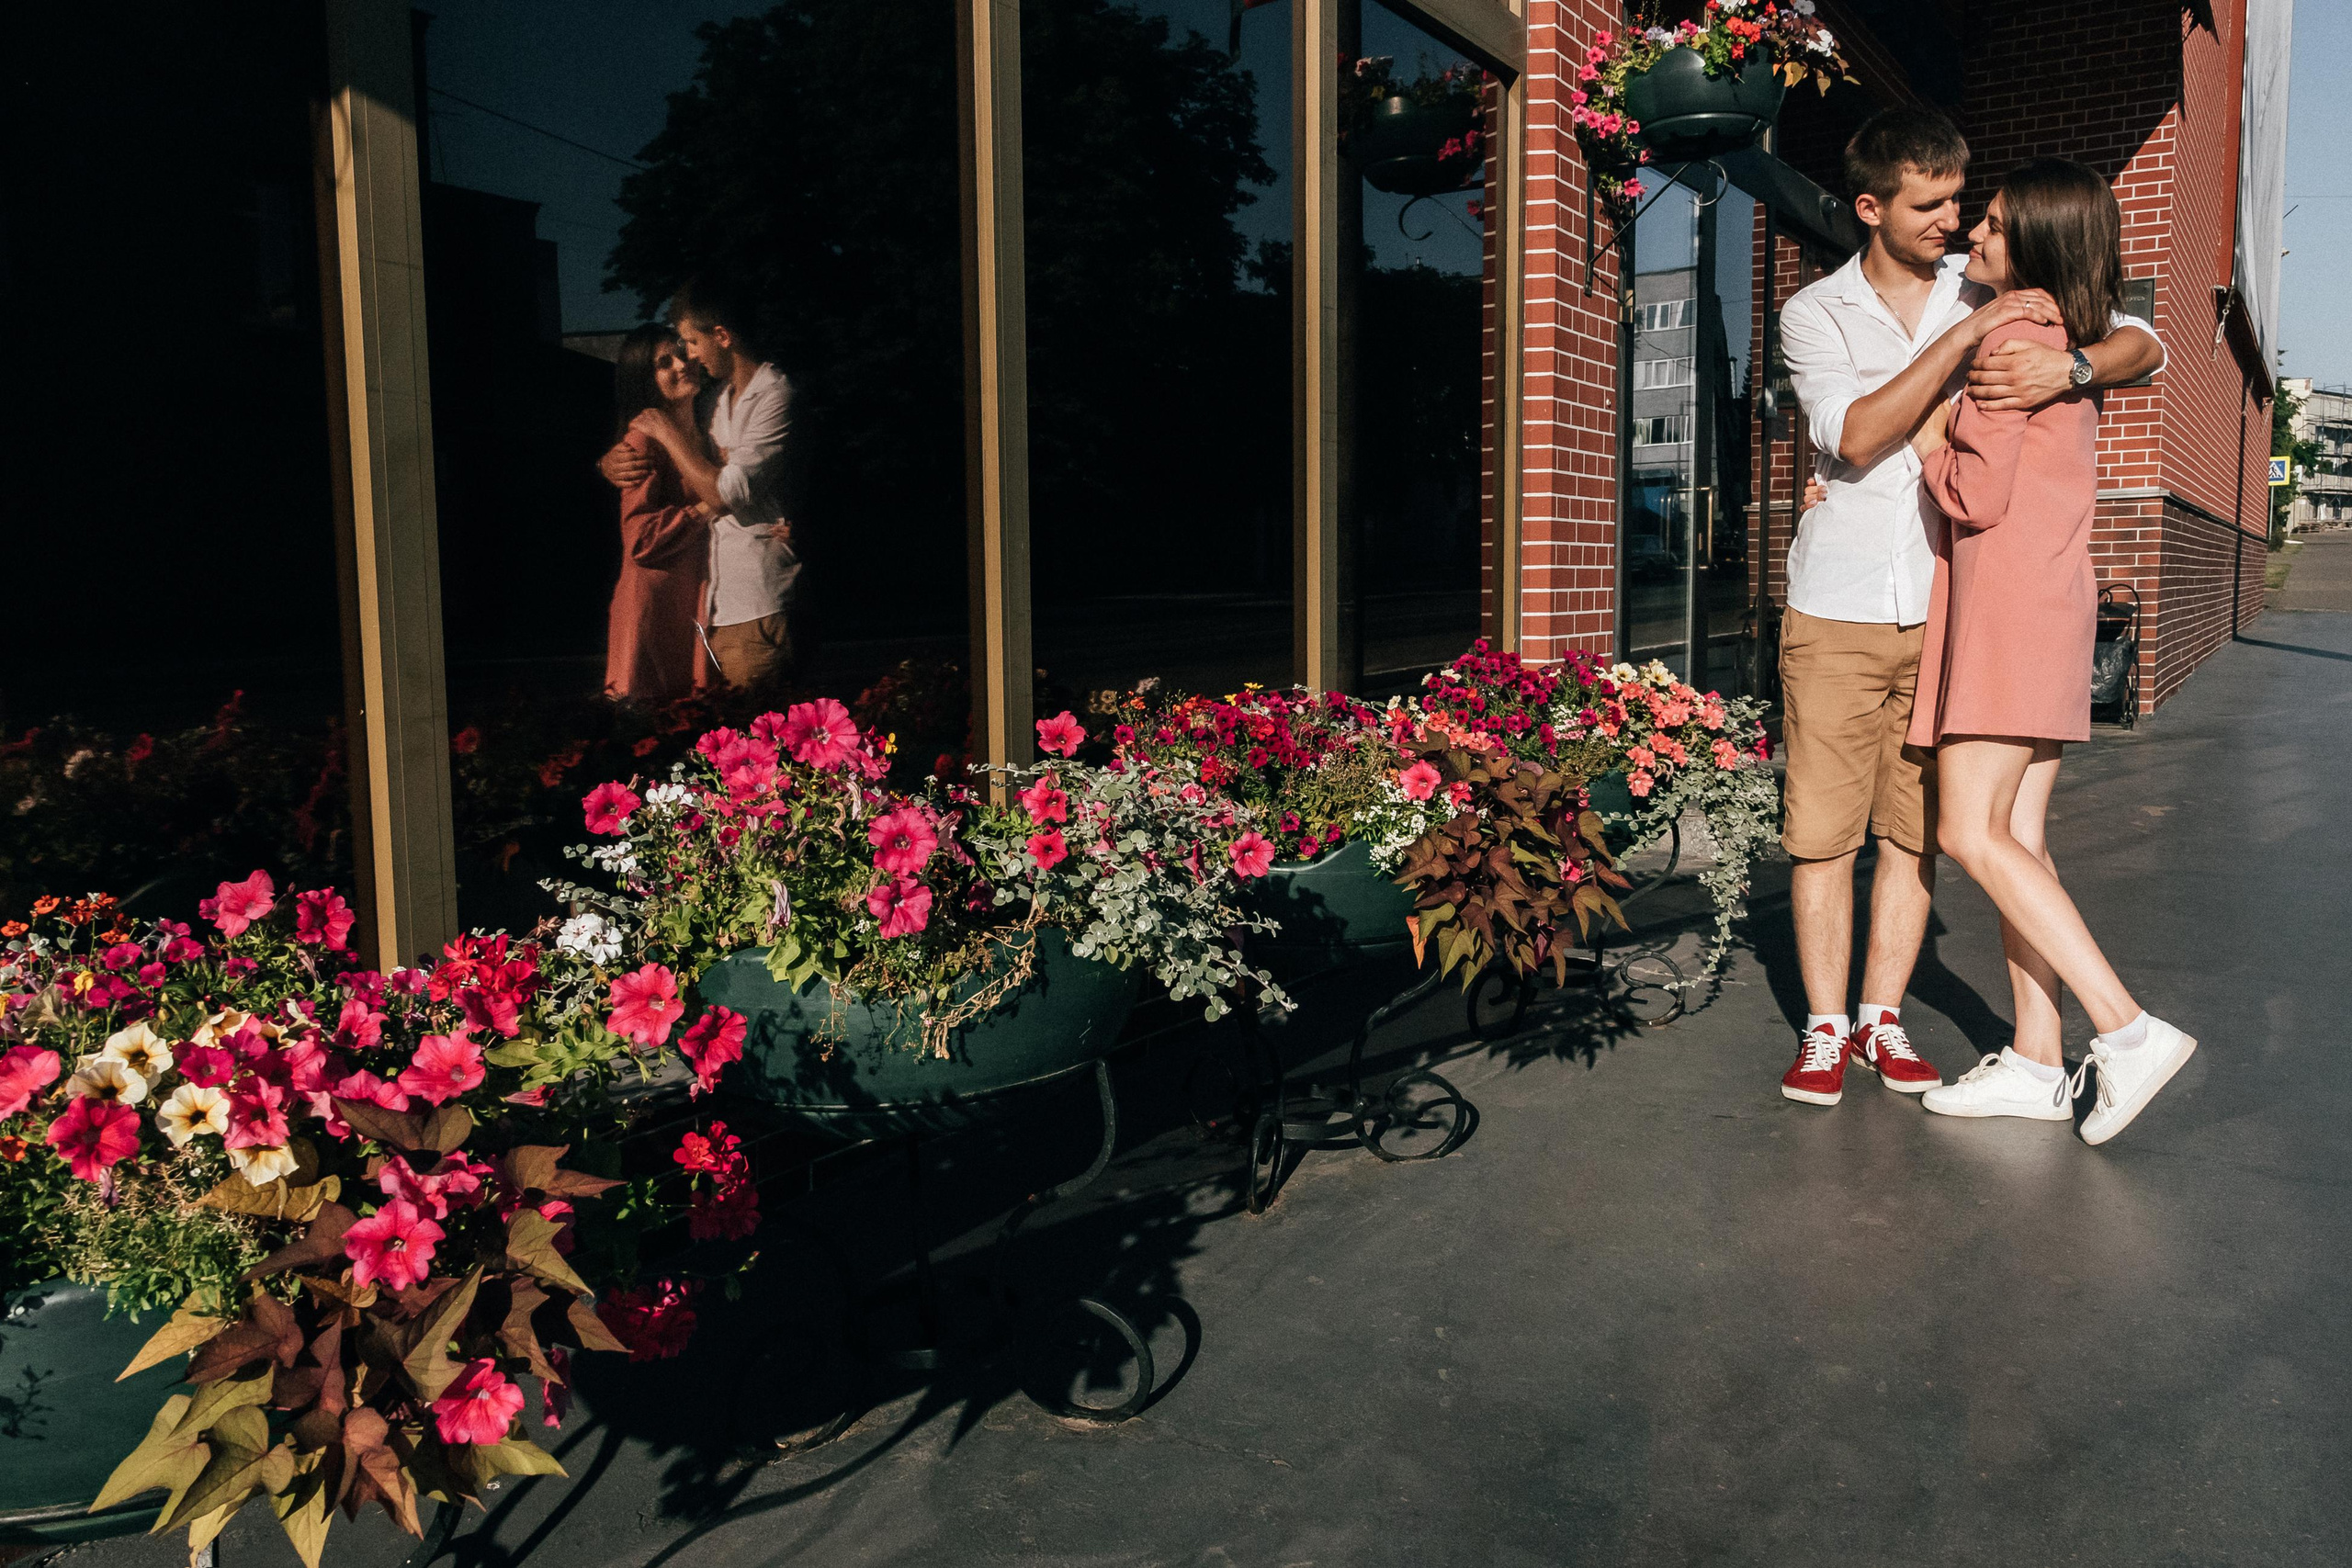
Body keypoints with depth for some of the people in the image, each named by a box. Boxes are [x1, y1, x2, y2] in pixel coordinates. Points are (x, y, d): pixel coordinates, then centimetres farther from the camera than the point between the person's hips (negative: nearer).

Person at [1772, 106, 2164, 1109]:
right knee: (1822, 823, -2)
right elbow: (1855, 435, -13)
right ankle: (1823, 1029, 9)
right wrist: (1964, 339, -18)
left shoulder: (1991, 294, 9)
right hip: (1838, 611, -2)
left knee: (1917, 825, 5)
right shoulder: (1814, 314, 4)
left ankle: (1882, 1018, 17)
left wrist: (2066, 368, -17)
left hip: (1945, 608, 2)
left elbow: (2143, 346, 4)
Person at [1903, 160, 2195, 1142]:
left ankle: (2129, 1030, -14)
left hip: (2011, 601, -10)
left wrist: (1923, 435, 4)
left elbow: (1977, 496, -15)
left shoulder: (2013, 334, -10)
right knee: (2016, 832, 7)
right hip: (2051, 600, 10)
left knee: (1970, 831, -12)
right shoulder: (2070, 345, 20)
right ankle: (2036, 1061, 7)